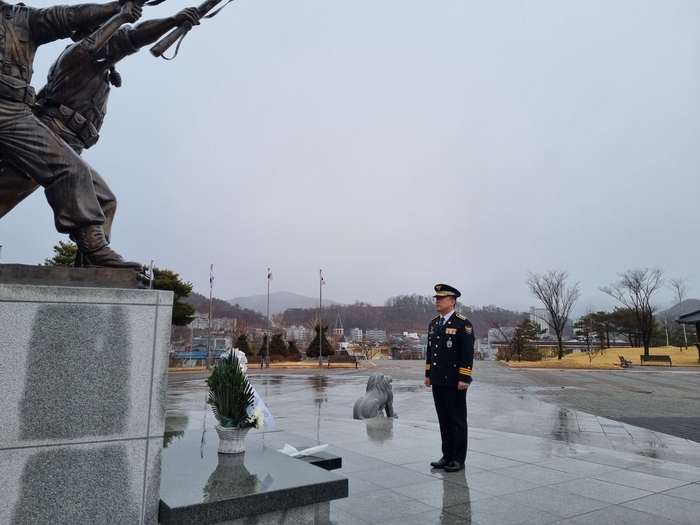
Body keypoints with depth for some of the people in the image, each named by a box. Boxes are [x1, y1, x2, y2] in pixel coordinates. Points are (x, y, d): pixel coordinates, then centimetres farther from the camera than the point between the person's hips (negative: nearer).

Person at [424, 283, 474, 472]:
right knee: (443, 420, 13)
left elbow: (467, 353, -14)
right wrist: (428, 374, 14)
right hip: (438, 381, 7)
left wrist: (464, 378, -18)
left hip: (454, 382, -7)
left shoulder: (462, 323, -11)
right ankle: (447, 455, 24)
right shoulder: (433, 324, 12)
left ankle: (459, 458, 15)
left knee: (457, 420, 4)